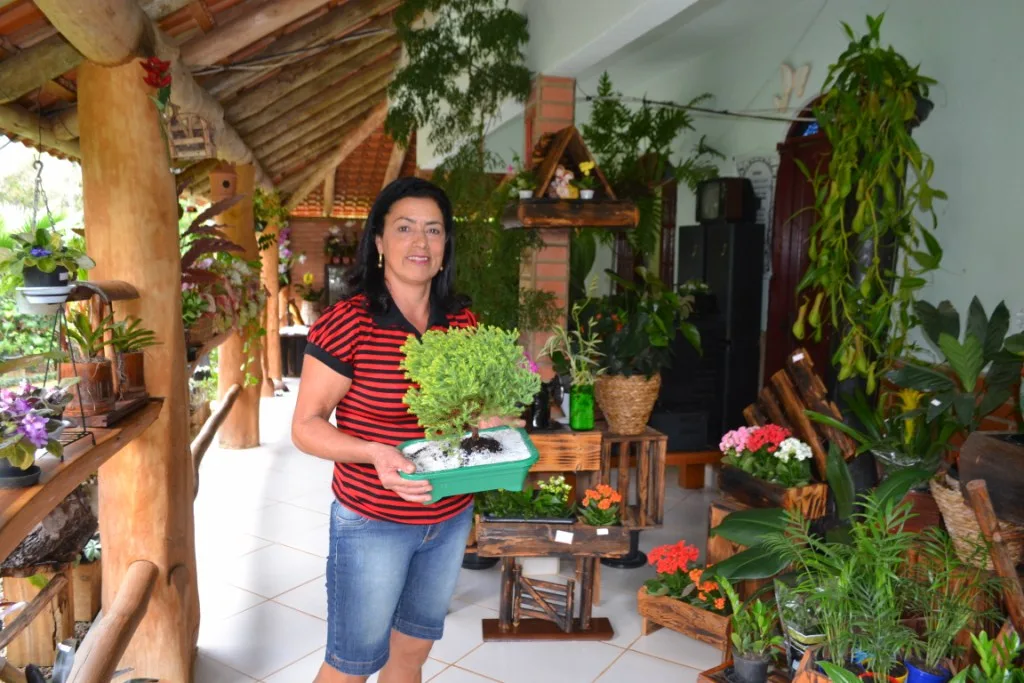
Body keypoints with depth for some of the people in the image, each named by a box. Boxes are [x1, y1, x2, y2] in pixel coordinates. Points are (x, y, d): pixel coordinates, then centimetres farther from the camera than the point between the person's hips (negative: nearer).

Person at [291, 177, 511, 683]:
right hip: (372, 525, -5)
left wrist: (489, 423, -10)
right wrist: (376, 453, -30)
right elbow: (305, 426, -14)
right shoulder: (347, 322, -18)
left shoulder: (463, 322, -2)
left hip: (451, 521, 5)